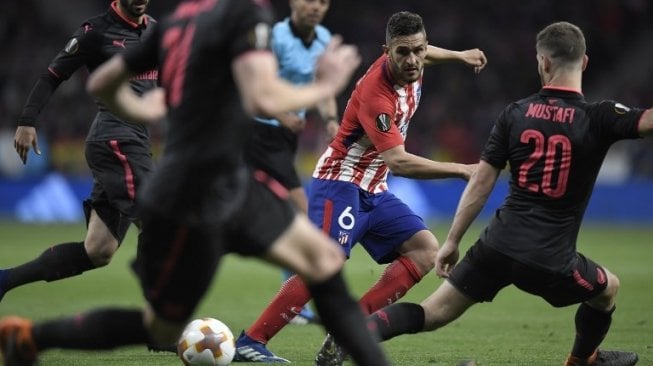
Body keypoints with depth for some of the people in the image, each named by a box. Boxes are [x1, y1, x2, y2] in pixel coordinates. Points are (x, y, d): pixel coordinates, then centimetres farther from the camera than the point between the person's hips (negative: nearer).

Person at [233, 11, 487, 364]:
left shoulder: (410, 69, -3)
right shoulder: (375, 92, -29)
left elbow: (419, 52, 27)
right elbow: (398, 161, -35)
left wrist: (459, 55, 33)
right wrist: (461, 170, -35)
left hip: (372, 190, 9)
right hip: (339, 184, -9)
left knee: (425, 250, -5)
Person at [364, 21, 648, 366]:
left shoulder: (516, 112, 2)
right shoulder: (598, 118, -8)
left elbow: (480, 182, 3)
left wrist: (452, 241, 9)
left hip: (498, 245, 3)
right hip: (550, 260, -3)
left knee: (431, 314, 9)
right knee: (608, 289, 28)